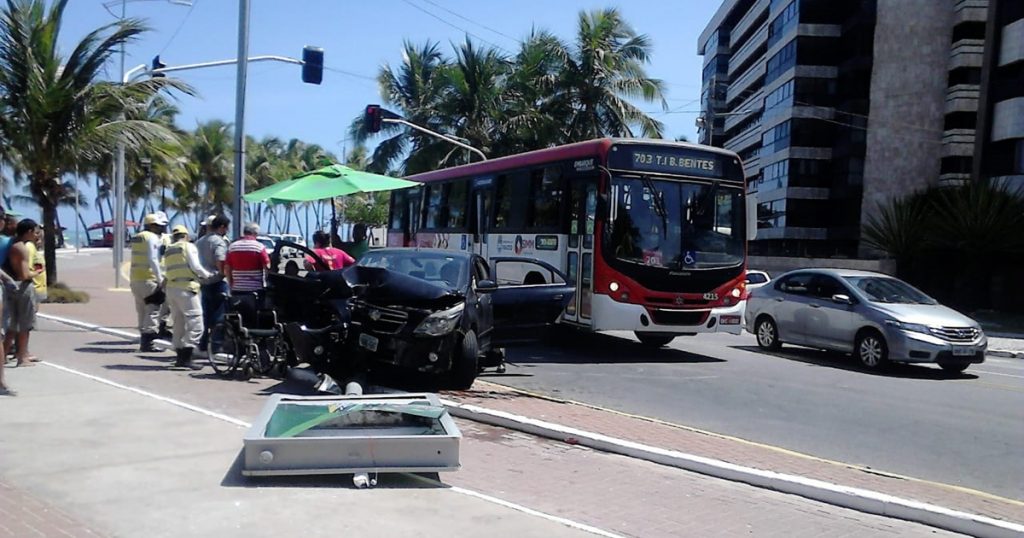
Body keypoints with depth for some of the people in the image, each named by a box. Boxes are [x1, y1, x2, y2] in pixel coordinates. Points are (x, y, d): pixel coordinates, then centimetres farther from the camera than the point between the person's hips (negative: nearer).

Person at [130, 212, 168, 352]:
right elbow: (152, 260, -18)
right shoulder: (152, 237, -10)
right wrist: (160, 278, -18)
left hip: (135, 278, 10)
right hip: (148, 279, -10)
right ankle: (147, 342, -11)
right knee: (153, 309, -7)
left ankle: (144, 340, 19)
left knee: (142, 310, 15)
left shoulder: (137, 237, 19)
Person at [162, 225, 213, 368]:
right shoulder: (188, 247, 0)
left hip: (171, 288, 8)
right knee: (195, 324, -8)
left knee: (179, 325, 15)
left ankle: (180, 357, 18)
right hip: (186, 288, -8)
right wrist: (207, 275, 6)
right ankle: (185, 358, -17)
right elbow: (195, 266, -11)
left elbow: (168, 272, 15)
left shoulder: (168, 251, 22)